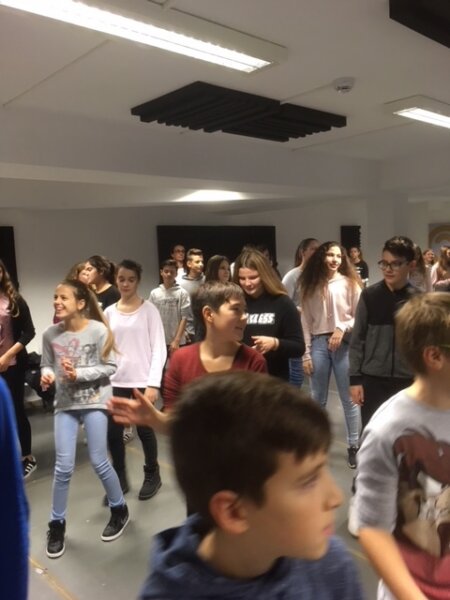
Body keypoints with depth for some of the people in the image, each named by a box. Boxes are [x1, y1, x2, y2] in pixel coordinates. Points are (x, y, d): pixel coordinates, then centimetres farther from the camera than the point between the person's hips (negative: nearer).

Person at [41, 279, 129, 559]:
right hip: (65, 404, 3)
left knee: (99, 462, 3)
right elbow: (46, 365, 6)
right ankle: (57, 524, 24)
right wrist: (47, 375, -17)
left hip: (95, 402, -2)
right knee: (63, 467, 3)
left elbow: (110, 367, -9)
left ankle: (120, 510, 28)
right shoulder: (50, 334, -6)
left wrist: (79, 374, -20)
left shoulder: (99, 331, -15)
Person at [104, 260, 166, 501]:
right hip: (116, 382, 3)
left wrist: (153, 383, -12)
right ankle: (120, 478, 25)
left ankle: (152, 475, 29)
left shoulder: (148, 309, -3)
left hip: (142, 380, -3)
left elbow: (159, 348, -6)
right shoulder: (109, 312, 7)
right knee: (113, 432, 4)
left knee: (144, 429, 7)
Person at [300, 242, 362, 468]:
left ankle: (353, 446, 20)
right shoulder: (310, 286, 6)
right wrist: (306, 354, 0)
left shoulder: (350, 283, 0)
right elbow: (305, 321, 4)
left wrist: (342, 328, -17)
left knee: (348, 398, 6)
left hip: (344, 343, -2)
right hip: (318, 343, 2)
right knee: (318, 398, 13)